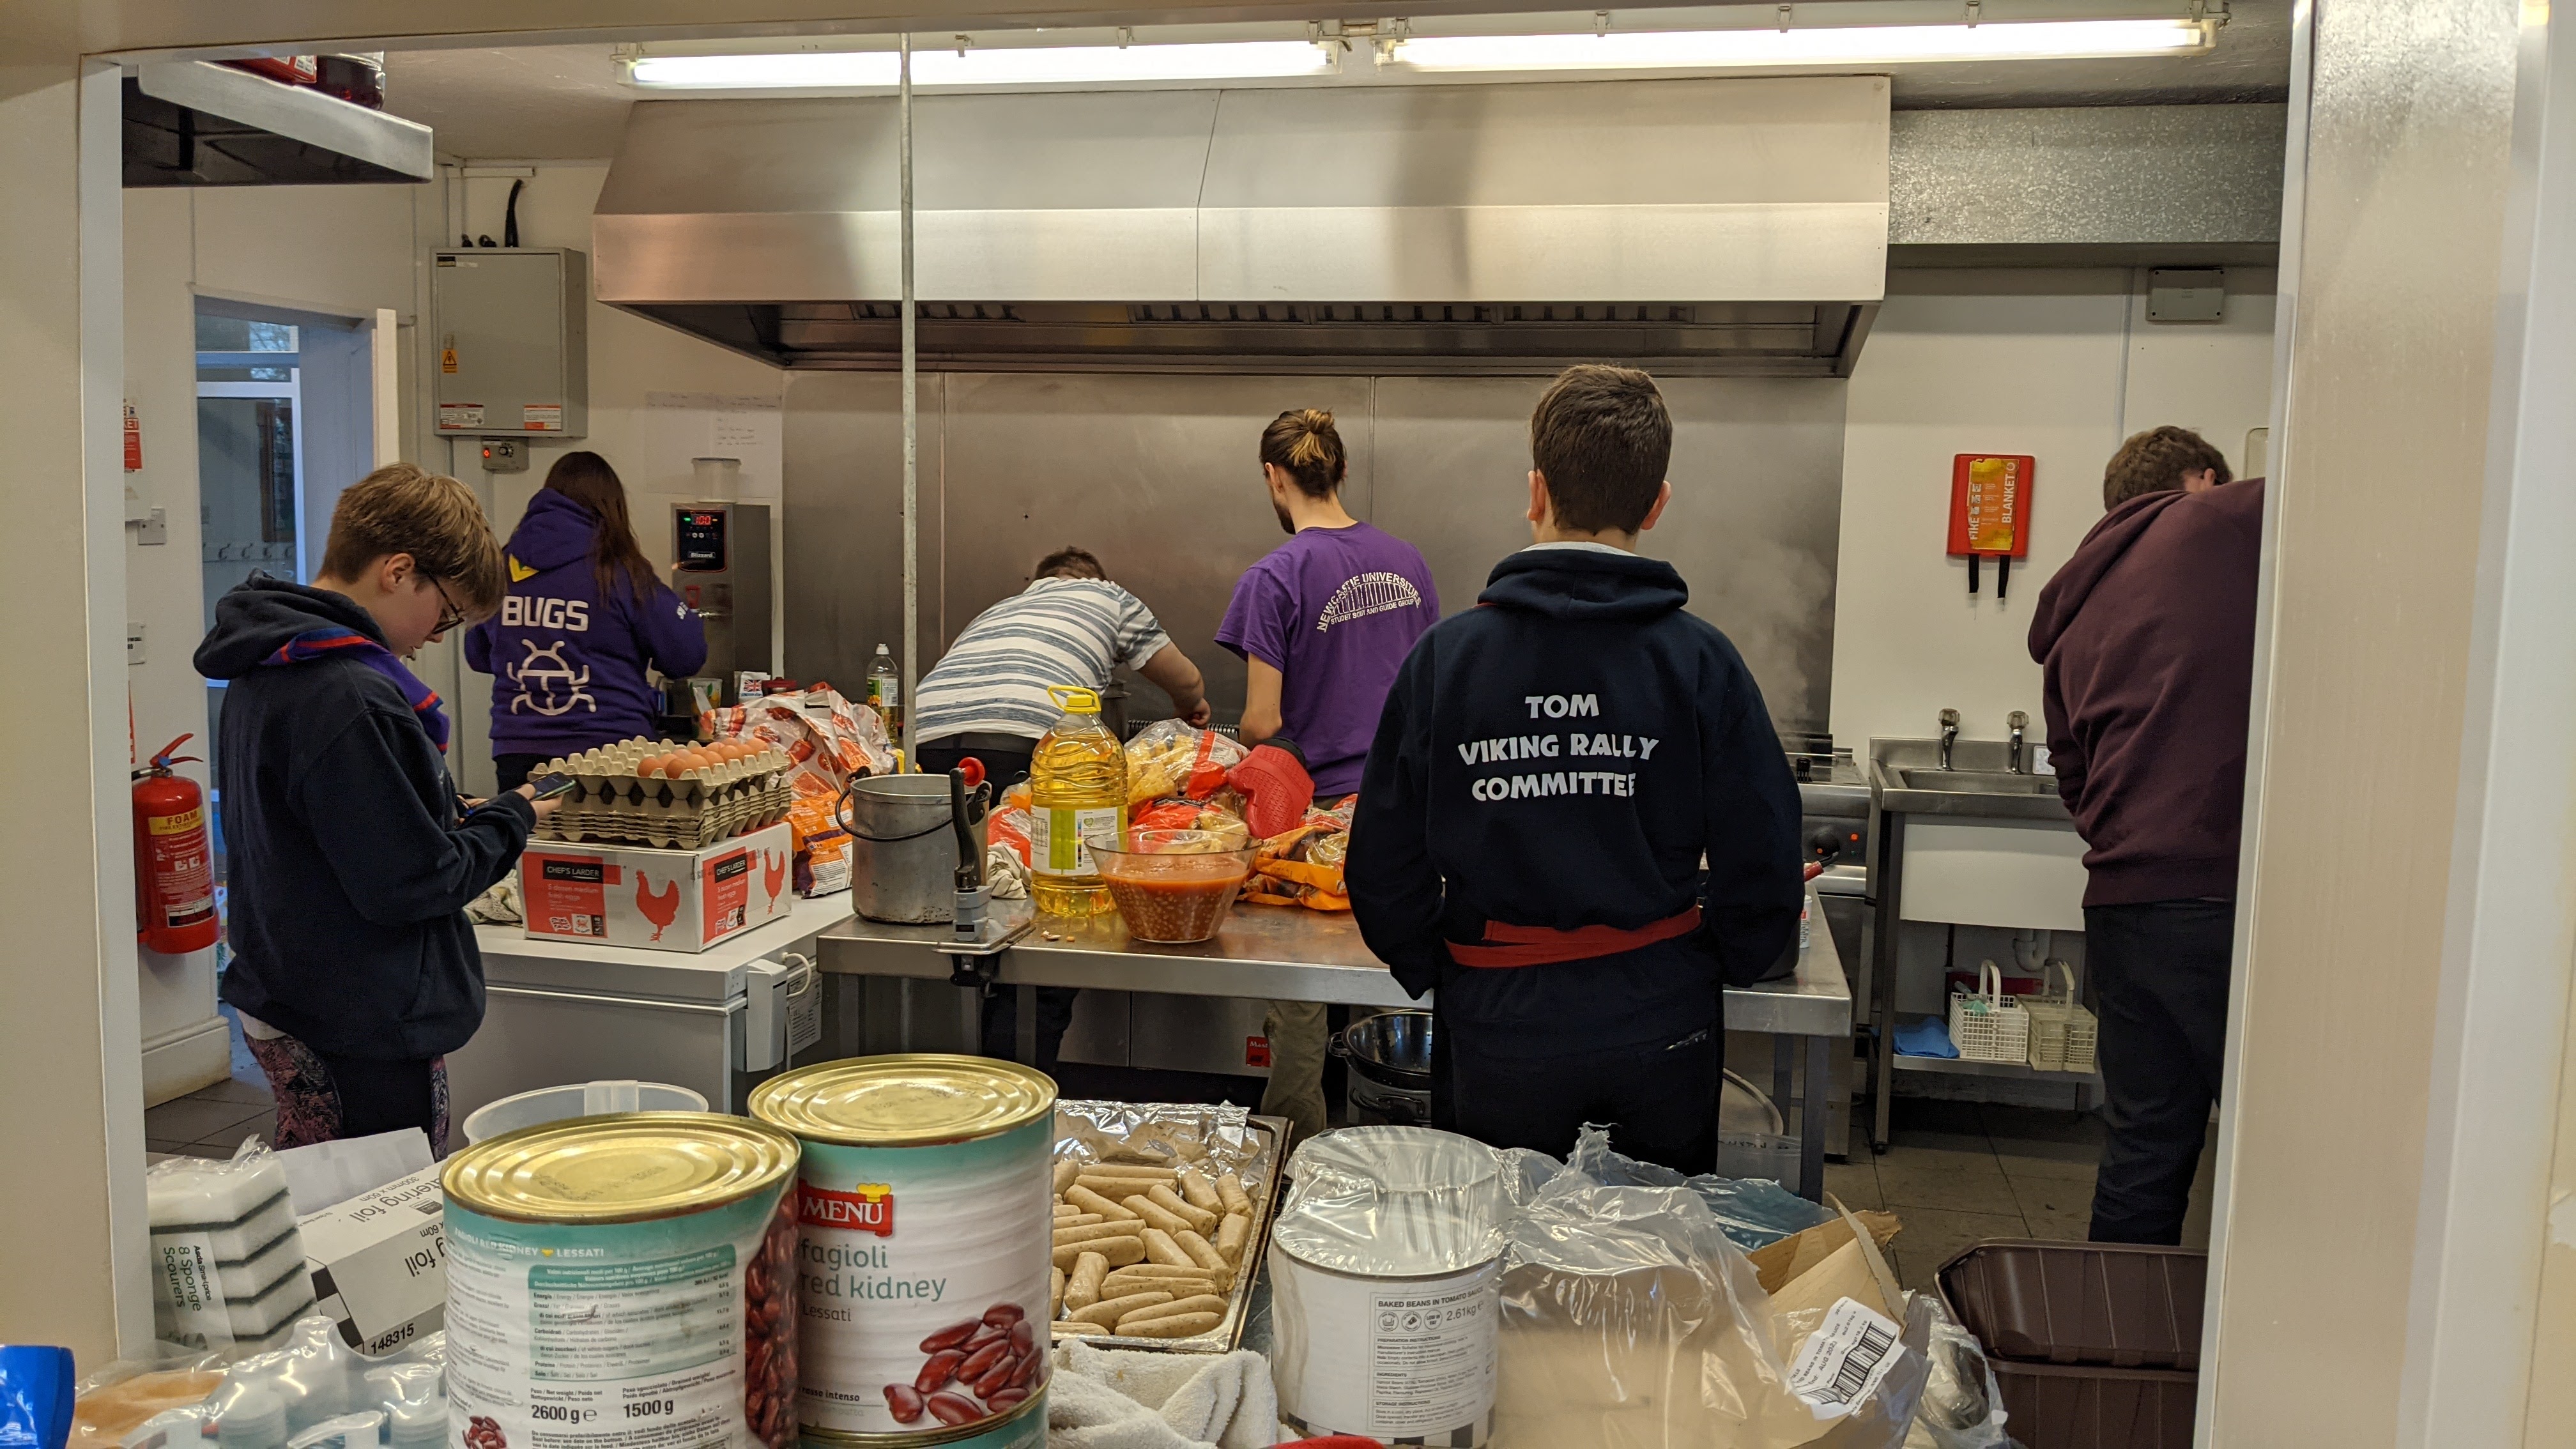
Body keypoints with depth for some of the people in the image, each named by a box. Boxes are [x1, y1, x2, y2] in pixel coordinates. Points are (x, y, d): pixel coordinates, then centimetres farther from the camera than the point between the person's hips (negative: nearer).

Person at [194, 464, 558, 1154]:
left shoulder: (263, 674, 8)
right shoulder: (350, 699, -24)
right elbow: (411, 885, -22)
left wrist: (449, 812, 7)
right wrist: (506, 822, -7)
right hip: (368, 1034, -10)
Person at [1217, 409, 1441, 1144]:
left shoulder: (1275, 578, -13)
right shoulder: (1405, 560, 5)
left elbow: (1262, 722, -14)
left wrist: (1239, 742, 7)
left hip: (1319, 807, -5)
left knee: (1300, 997, 7)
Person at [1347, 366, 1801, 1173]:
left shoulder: (1447, 655, -10)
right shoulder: (1700, 660, -10)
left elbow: (1385, 866, -5)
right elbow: (1762, 864, -6)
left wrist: (1435, 971, 12)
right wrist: (1709, 968, 13)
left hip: (1498, 1030, 0)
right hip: (1661, 1029, 1)